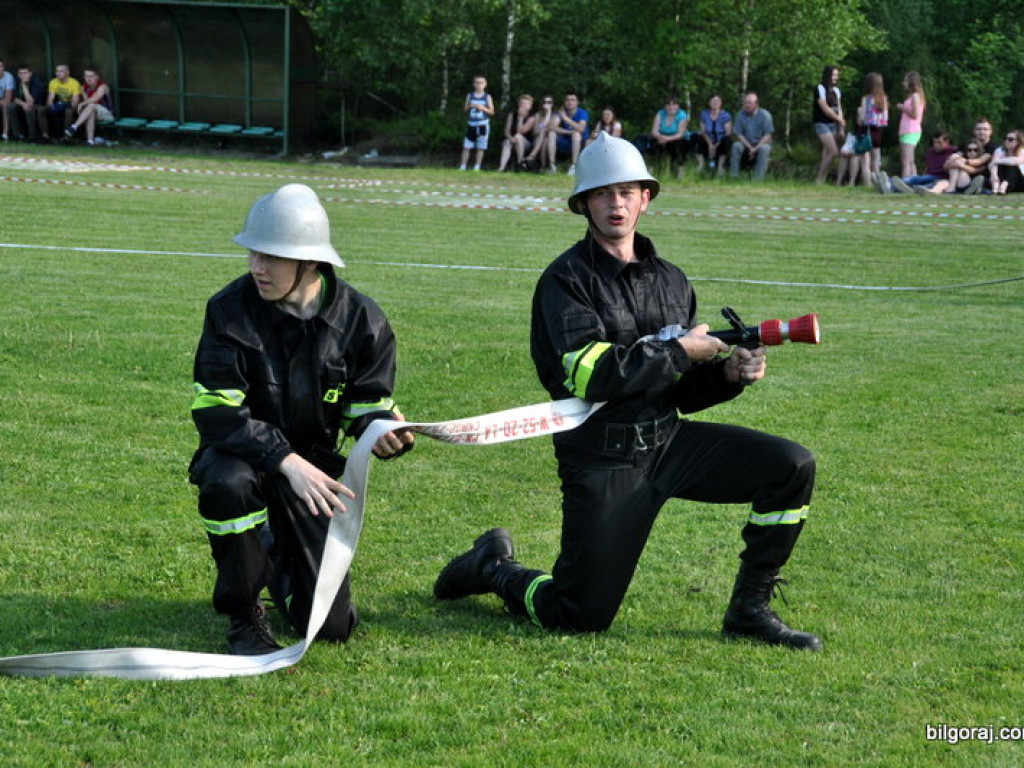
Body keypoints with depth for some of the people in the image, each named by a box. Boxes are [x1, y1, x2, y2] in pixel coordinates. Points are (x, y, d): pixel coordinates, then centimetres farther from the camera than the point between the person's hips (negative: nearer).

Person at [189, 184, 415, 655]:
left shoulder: (361, 320, -10)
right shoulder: (230, 310, -16)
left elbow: (367, 405, -2)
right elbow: (215, 413, -20)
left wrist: (384, 431, -28)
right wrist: (286, 461, -32)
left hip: (313, 465, 2)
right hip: (240, 454, -1)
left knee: (331, 626, -5)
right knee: (227, 484, -41)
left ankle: (281, 561, 33)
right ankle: (244, 614, -15)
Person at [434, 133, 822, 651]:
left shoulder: (670, 280, 13)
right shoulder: (567, 279, -8)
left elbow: (683, 391, 16)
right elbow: (591, 374, -22)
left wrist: (728, 375, -5)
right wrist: (680, 351, -16)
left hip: (668, 440, 6)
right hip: (603, 460, -6)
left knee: (792, 467, -9)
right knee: (581, 619, -5)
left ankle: (749, 610, 4)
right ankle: (494, 568, 27)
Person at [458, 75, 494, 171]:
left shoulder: (487, 97, 2)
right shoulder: (470, 96, 7)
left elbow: (492, 112, 1)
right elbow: (465, 110, 8)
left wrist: (483, 108, -15)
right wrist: (470, 106, -12)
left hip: (483, 125, -1)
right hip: (471, 124, 1)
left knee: (480, 148, 0)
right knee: (466, 146, -2)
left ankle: (477, 167, 5)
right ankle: (463, 166, 1)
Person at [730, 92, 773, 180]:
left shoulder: (765, 115, -10)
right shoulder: (741, 115, -2)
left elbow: (767, 135, -12)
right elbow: (739, 134, -2)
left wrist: (755, 148, -21)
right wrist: (750, 147, -17)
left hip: (762, 143, -2)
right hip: (746, 143, 2)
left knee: (764, 148, -36)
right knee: (736, 146, -28)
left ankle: (758, 178, -37)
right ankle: (733, 176, -27)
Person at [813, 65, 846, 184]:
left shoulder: (836, 90, 14)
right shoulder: (820, 88, -8)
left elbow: (839, 109, 13)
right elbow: (825, 108, -13)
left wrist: (841, 128, 7)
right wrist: (840, 119, -5)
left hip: (833, 125, 7)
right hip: (822, 124, -7)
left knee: (827, 154, 4)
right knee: (834, 152, -17)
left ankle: (822, 180, 5)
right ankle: (820, 180, -9)